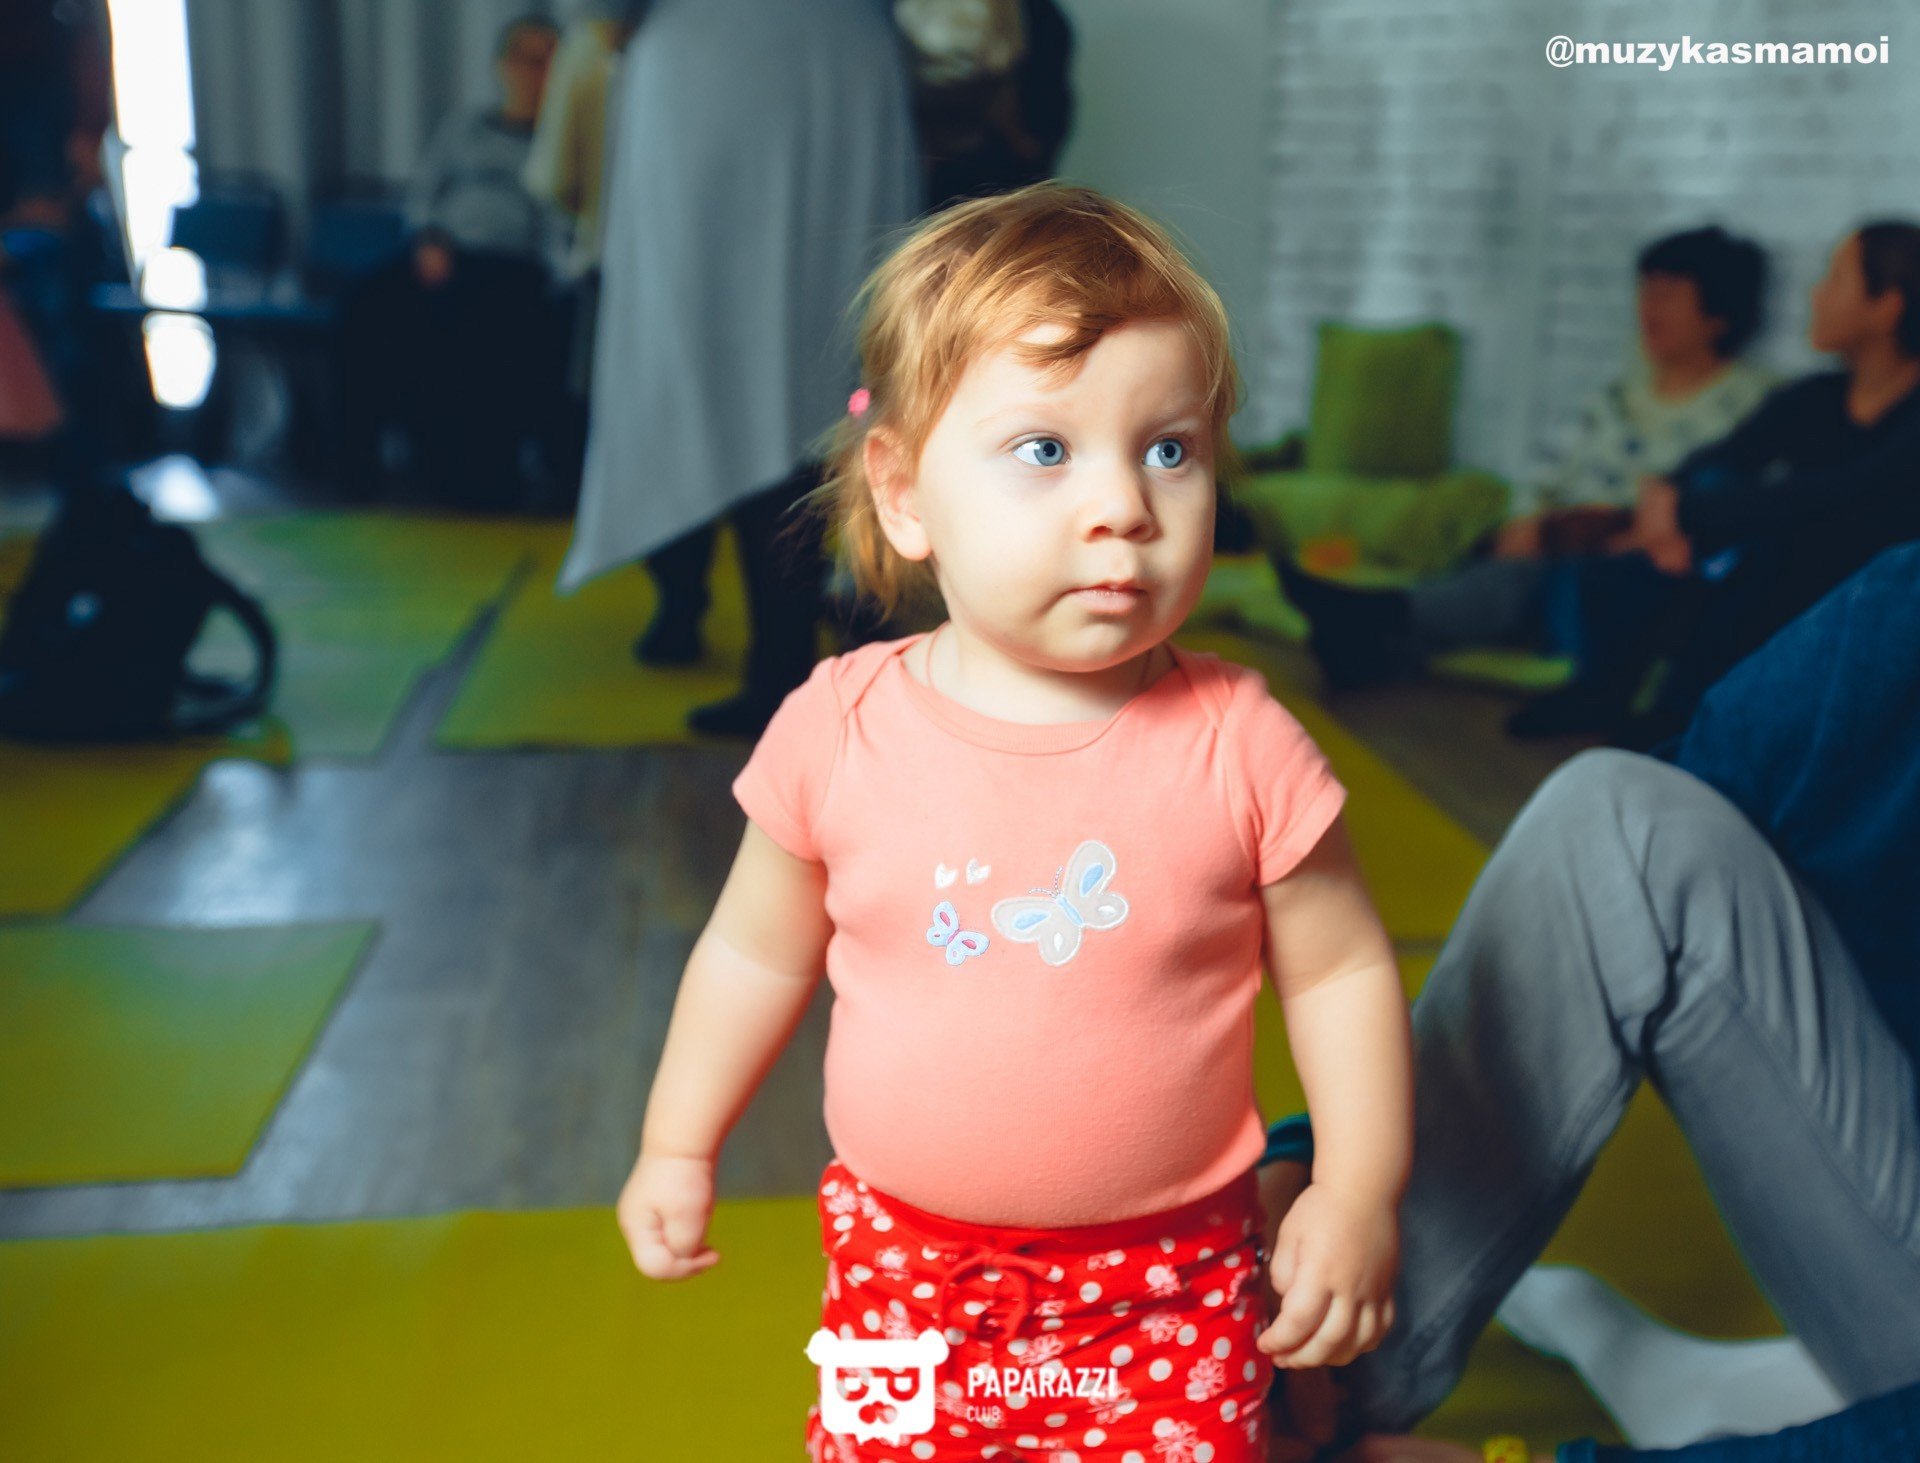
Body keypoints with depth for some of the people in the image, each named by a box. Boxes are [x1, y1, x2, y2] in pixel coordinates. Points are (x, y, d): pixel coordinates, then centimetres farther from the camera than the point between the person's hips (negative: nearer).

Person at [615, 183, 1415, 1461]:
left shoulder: (1237, 743, -15)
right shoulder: (841, 730, -11)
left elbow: (1341, 971, -3)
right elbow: (758, 952, 3)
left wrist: (1360, 1191, -6)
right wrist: (678, 1145, 8)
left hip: (1169, 1280, -1)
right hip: (903, 1266, 2)